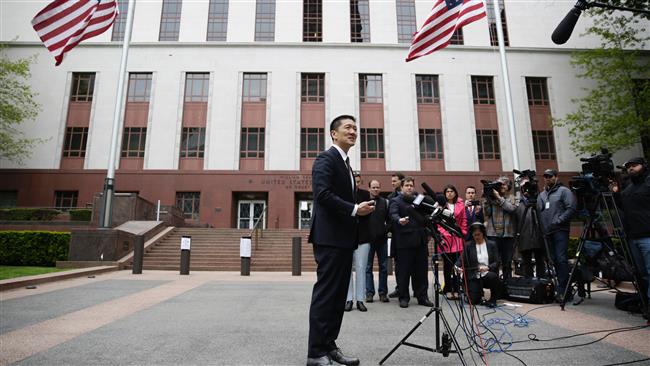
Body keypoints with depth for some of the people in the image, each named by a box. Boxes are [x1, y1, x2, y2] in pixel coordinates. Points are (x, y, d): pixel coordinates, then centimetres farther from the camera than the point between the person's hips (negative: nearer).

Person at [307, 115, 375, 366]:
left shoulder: (345, 164, 22)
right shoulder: (326, 158, -8)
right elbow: (323, 194, -20)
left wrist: (360, 209, 6)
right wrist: (354, 209, -18)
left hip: (343, 238, 10)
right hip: (330, 237, -10)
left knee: (338, 295, 12)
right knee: (325, 294, -5)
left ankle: (329, 346, 22)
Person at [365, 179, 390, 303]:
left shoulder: (385, 202, 7)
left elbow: (389, 219, 8)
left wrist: (387, 229, -5)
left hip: (382, 239, 2)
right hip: (368, 238, -2)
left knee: (383, 267, 6)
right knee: (368, 267, 4)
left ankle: (383, 292, 15)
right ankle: (369, 292, 12)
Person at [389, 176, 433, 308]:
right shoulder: (396, 201, 1)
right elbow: (393, 215, -17)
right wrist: (399, 220, -38)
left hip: (420, 240, 5)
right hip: (405, 241, -5)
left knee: (421, 270, 9)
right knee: (404, 271, 0)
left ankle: (422, 296, 19)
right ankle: (403, 297, 11)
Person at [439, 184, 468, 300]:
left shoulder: (460, 204, 10)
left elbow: (464, 220, 10)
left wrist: (463, 233, 2)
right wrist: (440, 234, -9)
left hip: (457, 238, 2)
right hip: (445, 238, -2)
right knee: (447, 265, 4)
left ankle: (456, 289, 11)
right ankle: (448, 290, 11)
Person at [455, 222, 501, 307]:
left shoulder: (492, 244, 6)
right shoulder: (468, 245, 5)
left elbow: (497, 262, 0)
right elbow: (461, 259, -3)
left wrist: (488, 267, -20)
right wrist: (457, 266, -24)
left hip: (488, 275, 0)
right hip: (474, 277, 0)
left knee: (493, 276, -36)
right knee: (473, 300, -16)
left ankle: (493, 299, -9)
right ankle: (479, 290, 21)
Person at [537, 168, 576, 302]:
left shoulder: (564, 191, 1)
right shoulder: (541, 195, 20)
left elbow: (571, 208, -9)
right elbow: (538, 212, 20)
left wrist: (559, 220, -15)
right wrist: (541, 228, 8)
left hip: (560, 230, -7)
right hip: (547, 232, 7)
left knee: (561, 259, -12)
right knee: (554, 260, 8)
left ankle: (562, 290, -10)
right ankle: (562, 288, 16)